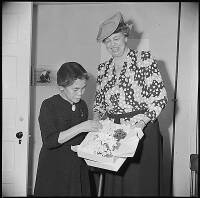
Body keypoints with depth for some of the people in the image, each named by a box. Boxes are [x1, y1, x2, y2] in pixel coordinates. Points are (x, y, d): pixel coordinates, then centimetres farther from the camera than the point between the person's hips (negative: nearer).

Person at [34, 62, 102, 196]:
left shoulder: (82, 106, 7)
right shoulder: (49, 106, -12)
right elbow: (49, 141, -23)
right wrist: (80, 128, -28)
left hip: (79, 167, 5)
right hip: (55, 169, -5)